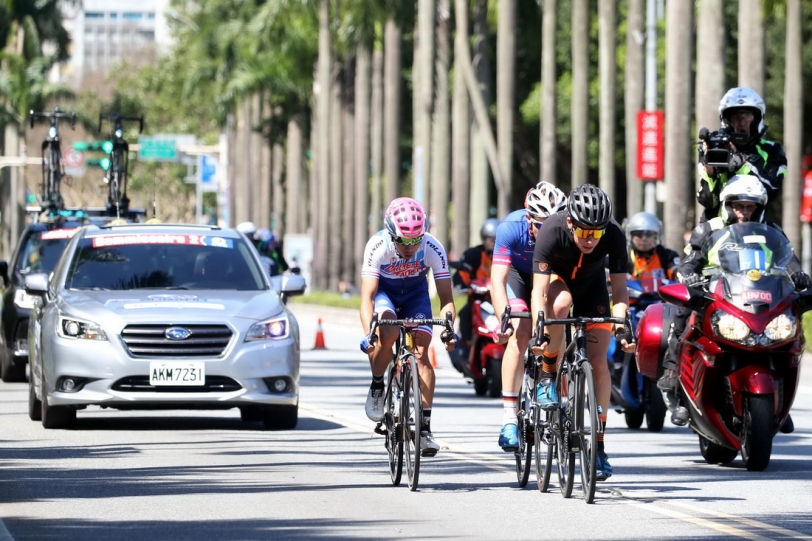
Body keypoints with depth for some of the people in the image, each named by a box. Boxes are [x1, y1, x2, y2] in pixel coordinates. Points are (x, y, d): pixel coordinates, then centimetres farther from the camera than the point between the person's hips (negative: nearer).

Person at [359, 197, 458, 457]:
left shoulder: (433, 249, -30)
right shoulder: (377, 247, -34)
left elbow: (446, 298, -28)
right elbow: (367, 297, -38)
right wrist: (368, 333, -53)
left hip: (415, 292, 1)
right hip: (383, 290, -1)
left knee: (421, 352, -15)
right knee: (388, 333, -31)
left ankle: (425, 428, -11)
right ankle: (376, 387, -4)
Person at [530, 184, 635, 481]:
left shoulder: (614, 236, -31)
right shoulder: (552, 231, -36)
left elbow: (619, 289, -24)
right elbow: (539, 291, -36)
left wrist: (621, 326, -39)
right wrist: (539, 330, -49)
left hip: (592, 284, 2)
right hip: (556, 278, -2)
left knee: (598, 362, -11)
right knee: (560, 303, -38)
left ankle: (598, 445, -3)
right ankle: (548, 376, -16)